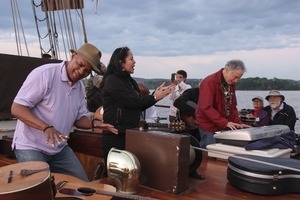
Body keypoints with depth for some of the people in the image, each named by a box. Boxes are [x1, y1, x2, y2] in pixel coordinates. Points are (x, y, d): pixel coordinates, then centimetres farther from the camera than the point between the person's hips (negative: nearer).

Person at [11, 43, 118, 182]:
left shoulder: (80, 87, 5)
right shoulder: (44, 74, -20)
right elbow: (17, 108, -21)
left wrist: (94, 123, -10)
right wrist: (46, 127, -34)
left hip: (60, 149, 7)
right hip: (31, 147, -6)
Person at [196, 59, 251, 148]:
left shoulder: (231, 84, 8)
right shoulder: (209, 82, -17)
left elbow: (232, 106, 15)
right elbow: (206, 108, -24)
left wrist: (238, 123, 1)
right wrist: (225, 122, -28)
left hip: (225, 127, 7)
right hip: (209, 128, -7)